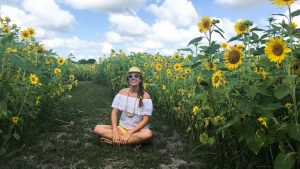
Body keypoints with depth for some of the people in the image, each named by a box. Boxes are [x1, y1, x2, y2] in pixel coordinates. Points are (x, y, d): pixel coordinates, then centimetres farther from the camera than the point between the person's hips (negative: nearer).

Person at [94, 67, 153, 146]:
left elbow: (145, 120, -14)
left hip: (138, 130, -3)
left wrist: (129, 133, -22)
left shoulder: (145, 96, -11)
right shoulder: (122, 92, 0)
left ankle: (114, 141, -23)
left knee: (148, 134, -38)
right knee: (98, 128, -17)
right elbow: (114, 112, -5)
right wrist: (115, 131, -20)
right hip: (122, 128, 3)